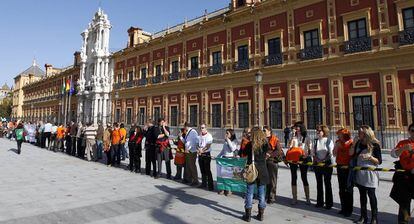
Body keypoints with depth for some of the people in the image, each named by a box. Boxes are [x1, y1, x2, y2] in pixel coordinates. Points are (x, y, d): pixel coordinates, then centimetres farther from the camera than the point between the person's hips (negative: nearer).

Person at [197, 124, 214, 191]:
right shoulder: (199, 136, 13)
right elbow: (198, 144, 12)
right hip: (200, 155, 7)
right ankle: (204, 183, 25)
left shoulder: (209, 136, -9)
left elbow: (208, 146, -16)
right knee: (202, 170, 13)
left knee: (207, 171, -5)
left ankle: (210, 185, 1)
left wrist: (202, 150, -24)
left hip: (206, 154, -6)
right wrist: (198, 149, -7)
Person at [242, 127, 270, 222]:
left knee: (250, 192, 7)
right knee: (261, 192, 12)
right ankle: (261, 214, 22)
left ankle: (248, 215, 12)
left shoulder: (250, 144, -8)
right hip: (262, 170, 2)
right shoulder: (265, 144, -3)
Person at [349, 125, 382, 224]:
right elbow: (351, 154, 1)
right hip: (359, 172, 5)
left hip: (369, 173, -5)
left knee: (371, 195, 2)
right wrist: (354, 143, -6)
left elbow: (379, 161, -7)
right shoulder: (358, 143, 7)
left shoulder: (374, 144, -8)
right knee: (362, 195, 12)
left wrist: (370, 157, -24)